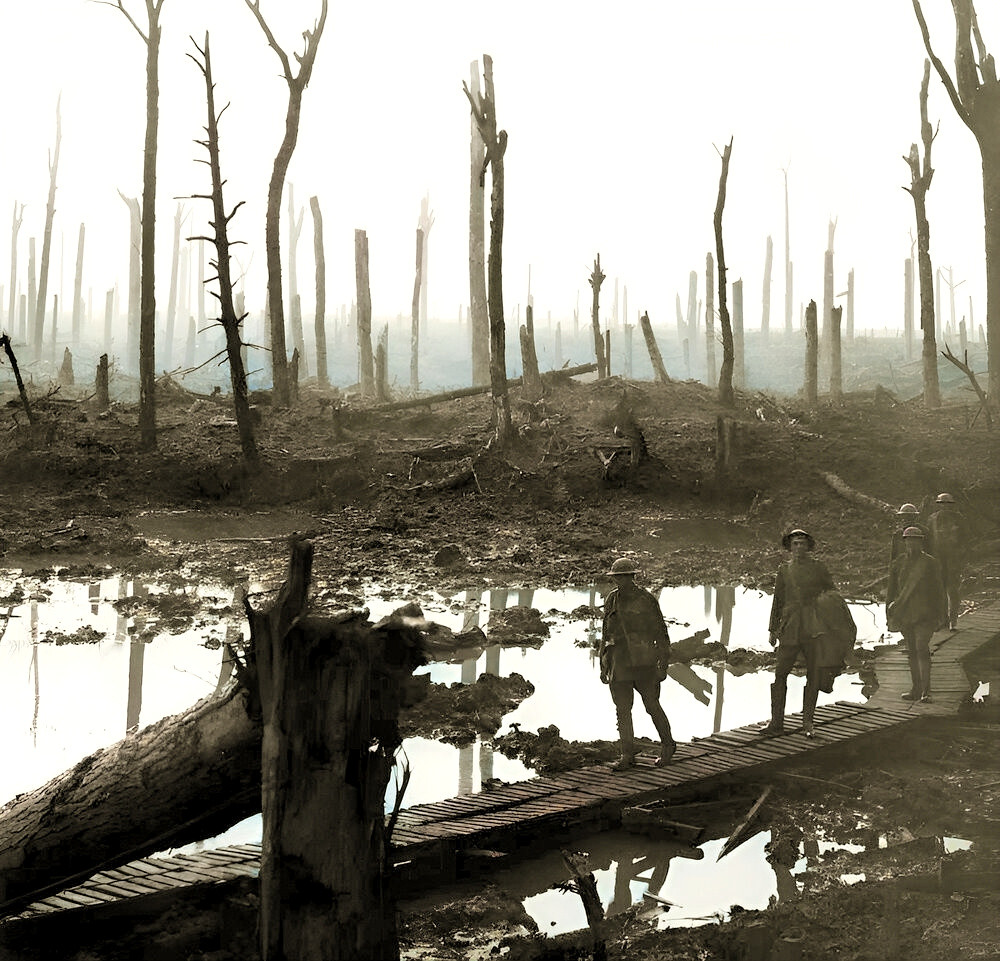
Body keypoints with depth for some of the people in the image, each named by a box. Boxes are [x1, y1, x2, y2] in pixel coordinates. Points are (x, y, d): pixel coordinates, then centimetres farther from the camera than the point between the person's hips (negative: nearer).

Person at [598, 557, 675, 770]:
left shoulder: (646, 600, -6)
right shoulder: (612, 601, 8)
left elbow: (661, 633, -2)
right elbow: (606, 633, 16)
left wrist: (663, 665, -6)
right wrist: (603, 666, 14)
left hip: (643, 663, -4)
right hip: (619, 663, 4)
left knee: (652, 706, 6)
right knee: (622, 710, 2)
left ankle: (667, 745, 27)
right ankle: (627, 757, 7)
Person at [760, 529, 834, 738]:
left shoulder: (818, 567, 8)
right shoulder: (784, 570, 13)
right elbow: (777, 600, 16)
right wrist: (773, 629, 13)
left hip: (813, 629, -1)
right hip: (790, 629, 1)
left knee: (813, 676, 1)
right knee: (780, 674, -5)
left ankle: (807, 723, 11)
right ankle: (777, 724, 1)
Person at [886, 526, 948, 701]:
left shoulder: (930, 563, 0)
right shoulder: (898, 564, 9)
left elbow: (939, 590, 4)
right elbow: (891, 590, 14)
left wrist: (941, 614, 3)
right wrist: (889, 614, 12)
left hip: (924, 613, -4)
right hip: (905, 613, 4)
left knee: (922, 649, -15)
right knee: (911, 651, 9)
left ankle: (926, 691, -15)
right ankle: (916, 689, 17)